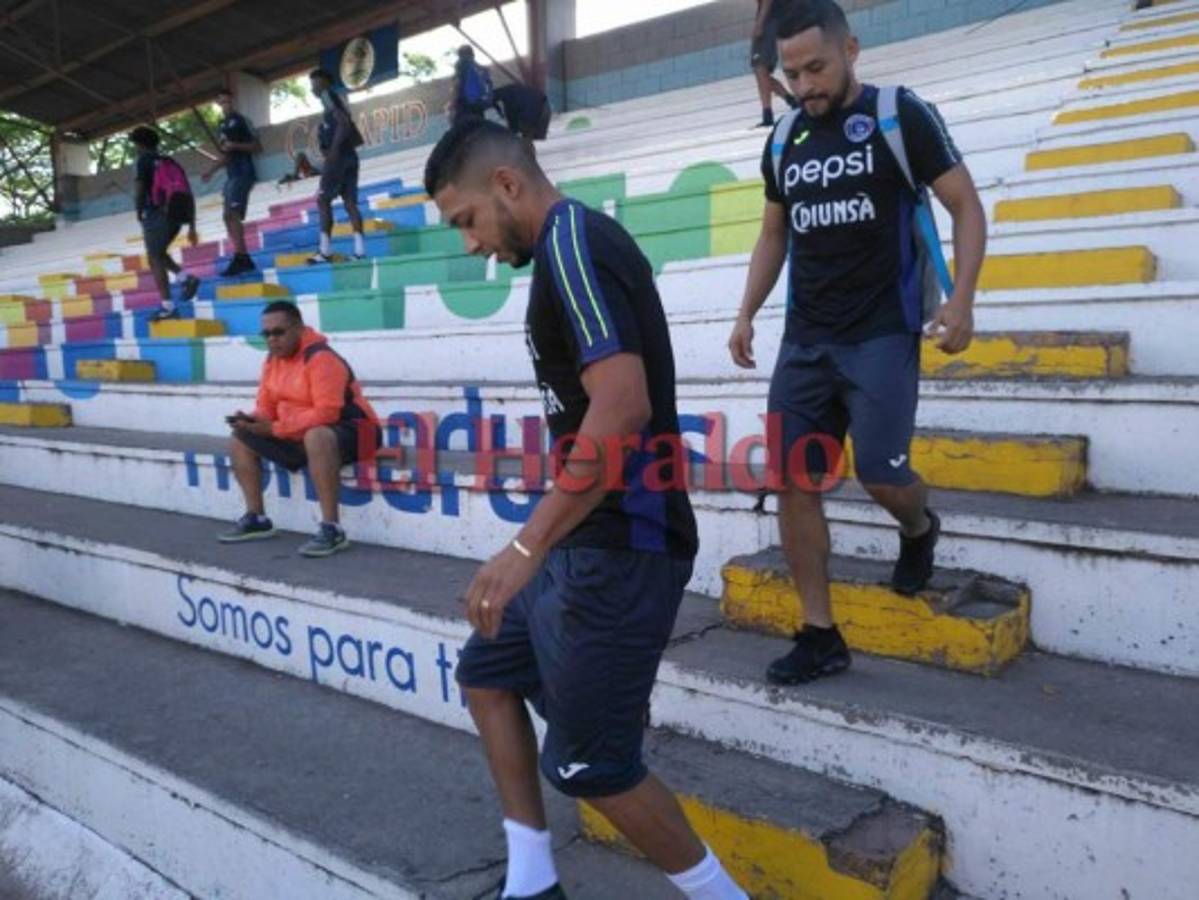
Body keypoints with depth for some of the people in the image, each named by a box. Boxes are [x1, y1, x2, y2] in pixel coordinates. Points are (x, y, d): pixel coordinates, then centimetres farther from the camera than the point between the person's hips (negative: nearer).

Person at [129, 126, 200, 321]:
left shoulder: (143, 162, 3)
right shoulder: (170, 162, 21)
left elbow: (139, 191, -9)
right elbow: (189, 196, 16)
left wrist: (139, 213, 9)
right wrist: (191, 226, 16)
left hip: (156, 215, -7)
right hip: (178, 215, 7)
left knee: (155, 260, -2)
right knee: (158, 254, 23)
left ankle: (167, 307, -8)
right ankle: (186, 278, 2)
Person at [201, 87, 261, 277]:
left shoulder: (242, 121, -3)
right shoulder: (221, 126, 19)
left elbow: (258, 147, -8)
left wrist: (235, 145, -20)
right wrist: (211, 171, 16)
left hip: (243, 173, -9)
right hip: (231, 175, 9)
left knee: (232, 214, -19)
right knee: (229, 217, 5)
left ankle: (239, 259, -23)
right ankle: (244, 259, 8)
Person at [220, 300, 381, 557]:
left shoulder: (321, 357, -21)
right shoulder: (273, 359, 6)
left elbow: (326, 413, -29)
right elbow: (266, 408, 11)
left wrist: (275, 429, -26)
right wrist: (252, 421, -13)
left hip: (347, 431, -9)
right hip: (300, 438, 9)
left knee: (315, 437, -42)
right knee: (240, 439, 10)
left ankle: (331, 529, -38)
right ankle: (256, 518, 12)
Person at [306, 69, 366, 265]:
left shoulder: (327, 95, -2)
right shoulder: (337, 98, 25)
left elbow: (343, 122, -16)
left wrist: (333, 149, -20)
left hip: (338, 156, -9)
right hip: (350, 155, 9)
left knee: (323, 199, -7)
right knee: (350, 202, 2)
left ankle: (326, 251, -11)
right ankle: (360, 250, -6)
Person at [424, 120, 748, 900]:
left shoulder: (571, 241, -15)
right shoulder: (578, 243, 15)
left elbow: (624, 407, -29)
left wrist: (528, 545, -27)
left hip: (618, 548, -11)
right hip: (593, 540, 11)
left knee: (589, 765, 2)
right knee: (488, 671, 21)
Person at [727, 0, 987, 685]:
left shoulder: (900, 115, -3)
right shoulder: (784, 140, 12)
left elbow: (966, 206, -3)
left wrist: (962, 299, -16)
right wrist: (747, 313, 10)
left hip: (882, 333, -5)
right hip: (805, 339, 5)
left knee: (880, 472, -14)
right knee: (793, 481, -1)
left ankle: (920, 528, 26)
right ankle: (821, 635, 9)